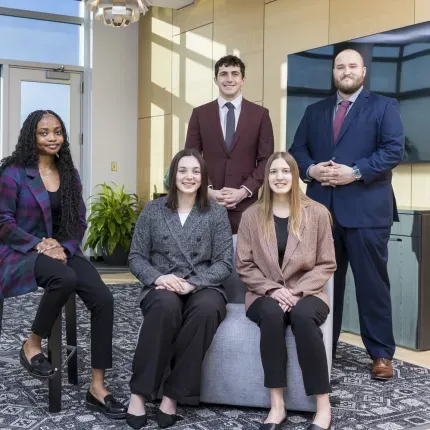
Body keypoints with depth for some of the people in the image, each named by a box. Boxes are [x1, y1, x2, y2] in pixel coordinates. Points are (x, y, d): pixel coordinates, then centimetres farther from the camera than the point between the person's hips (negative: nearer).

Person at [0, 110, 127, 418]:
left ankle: (97, 388, -13)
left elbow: (79, 222, 10)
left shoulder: (70, 174, 11)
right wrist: (38, 245, -19)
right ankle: (32, 345, -11)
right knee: (65, 278, -39)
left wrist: (63, 247, -9)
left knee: (104, 299, -20)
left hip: (62, 250, 5)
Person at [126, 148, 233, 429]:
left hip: (203, 287, 0)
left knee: (207, 308, -37)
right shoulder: (153, 210, 7)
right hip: (162, 287, 0)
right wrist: (158, 277, -15)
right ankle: (139, 393, -27)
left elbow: (225, 263, -1)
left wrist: (192, 283, -17)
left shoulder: (217, 213, 5)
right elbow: (136, 257, 6)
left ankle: (173, 395, -26)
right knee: (166, 304, -37)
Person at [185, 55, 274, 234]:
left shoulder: (260, 114, 5)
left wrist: (244, 191, -9)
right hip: (207, 202, 1)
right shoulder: (200, 114, 8)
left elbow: (266, 160, 3)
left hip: (246, 204, -1)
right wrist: (209, 190, -8)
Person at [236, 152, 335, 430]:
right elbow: (244, 266, 3)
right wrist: (273, 289, -13)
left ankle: (324, 407, -25)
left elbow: (326, 265, 0)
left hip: (307, 293, -1)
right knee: (272, 314, -34)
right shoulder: (251, 216, 4)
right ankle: (277, 405, -28)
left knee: (302, 316, -34)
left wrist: (297, 291, -13)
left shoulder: (317, 213, 1)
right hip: (266, 295, 1)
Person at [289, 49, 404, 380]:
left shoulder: (384, 106, 5)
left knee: (371, 283, 0)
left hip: (366, 208, -4)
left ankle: (382, 354, 10)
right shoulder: (315, 111, 18)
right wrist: (310, 169, -9)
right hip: (323, 208, 4)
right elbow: (298, 149, 13)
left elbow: (394, 150, -7)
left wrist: (355, 172, -17)